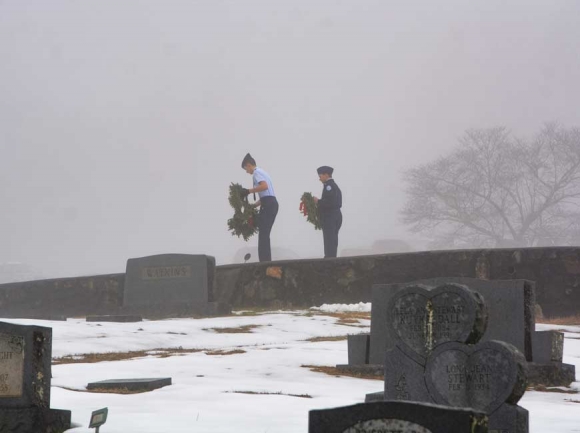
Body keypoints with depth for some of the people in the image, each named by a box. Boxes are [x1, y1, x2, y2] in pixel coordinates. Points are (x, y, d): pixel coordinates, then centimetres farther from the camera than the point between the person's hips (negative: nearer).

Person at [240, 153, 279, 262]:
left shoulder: (256, 172, -4)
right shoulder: (261, 172, 26)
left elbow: (264, 186, -23)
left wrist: (249, 191, -17)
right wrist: (253, 205, 20)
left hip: (268, 205, -10)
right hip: (272, 203, 10)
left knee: (263, 234, -10)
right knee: (265, 234, 11)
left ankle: (264, 261, -15)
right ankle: (267, 260, 10)